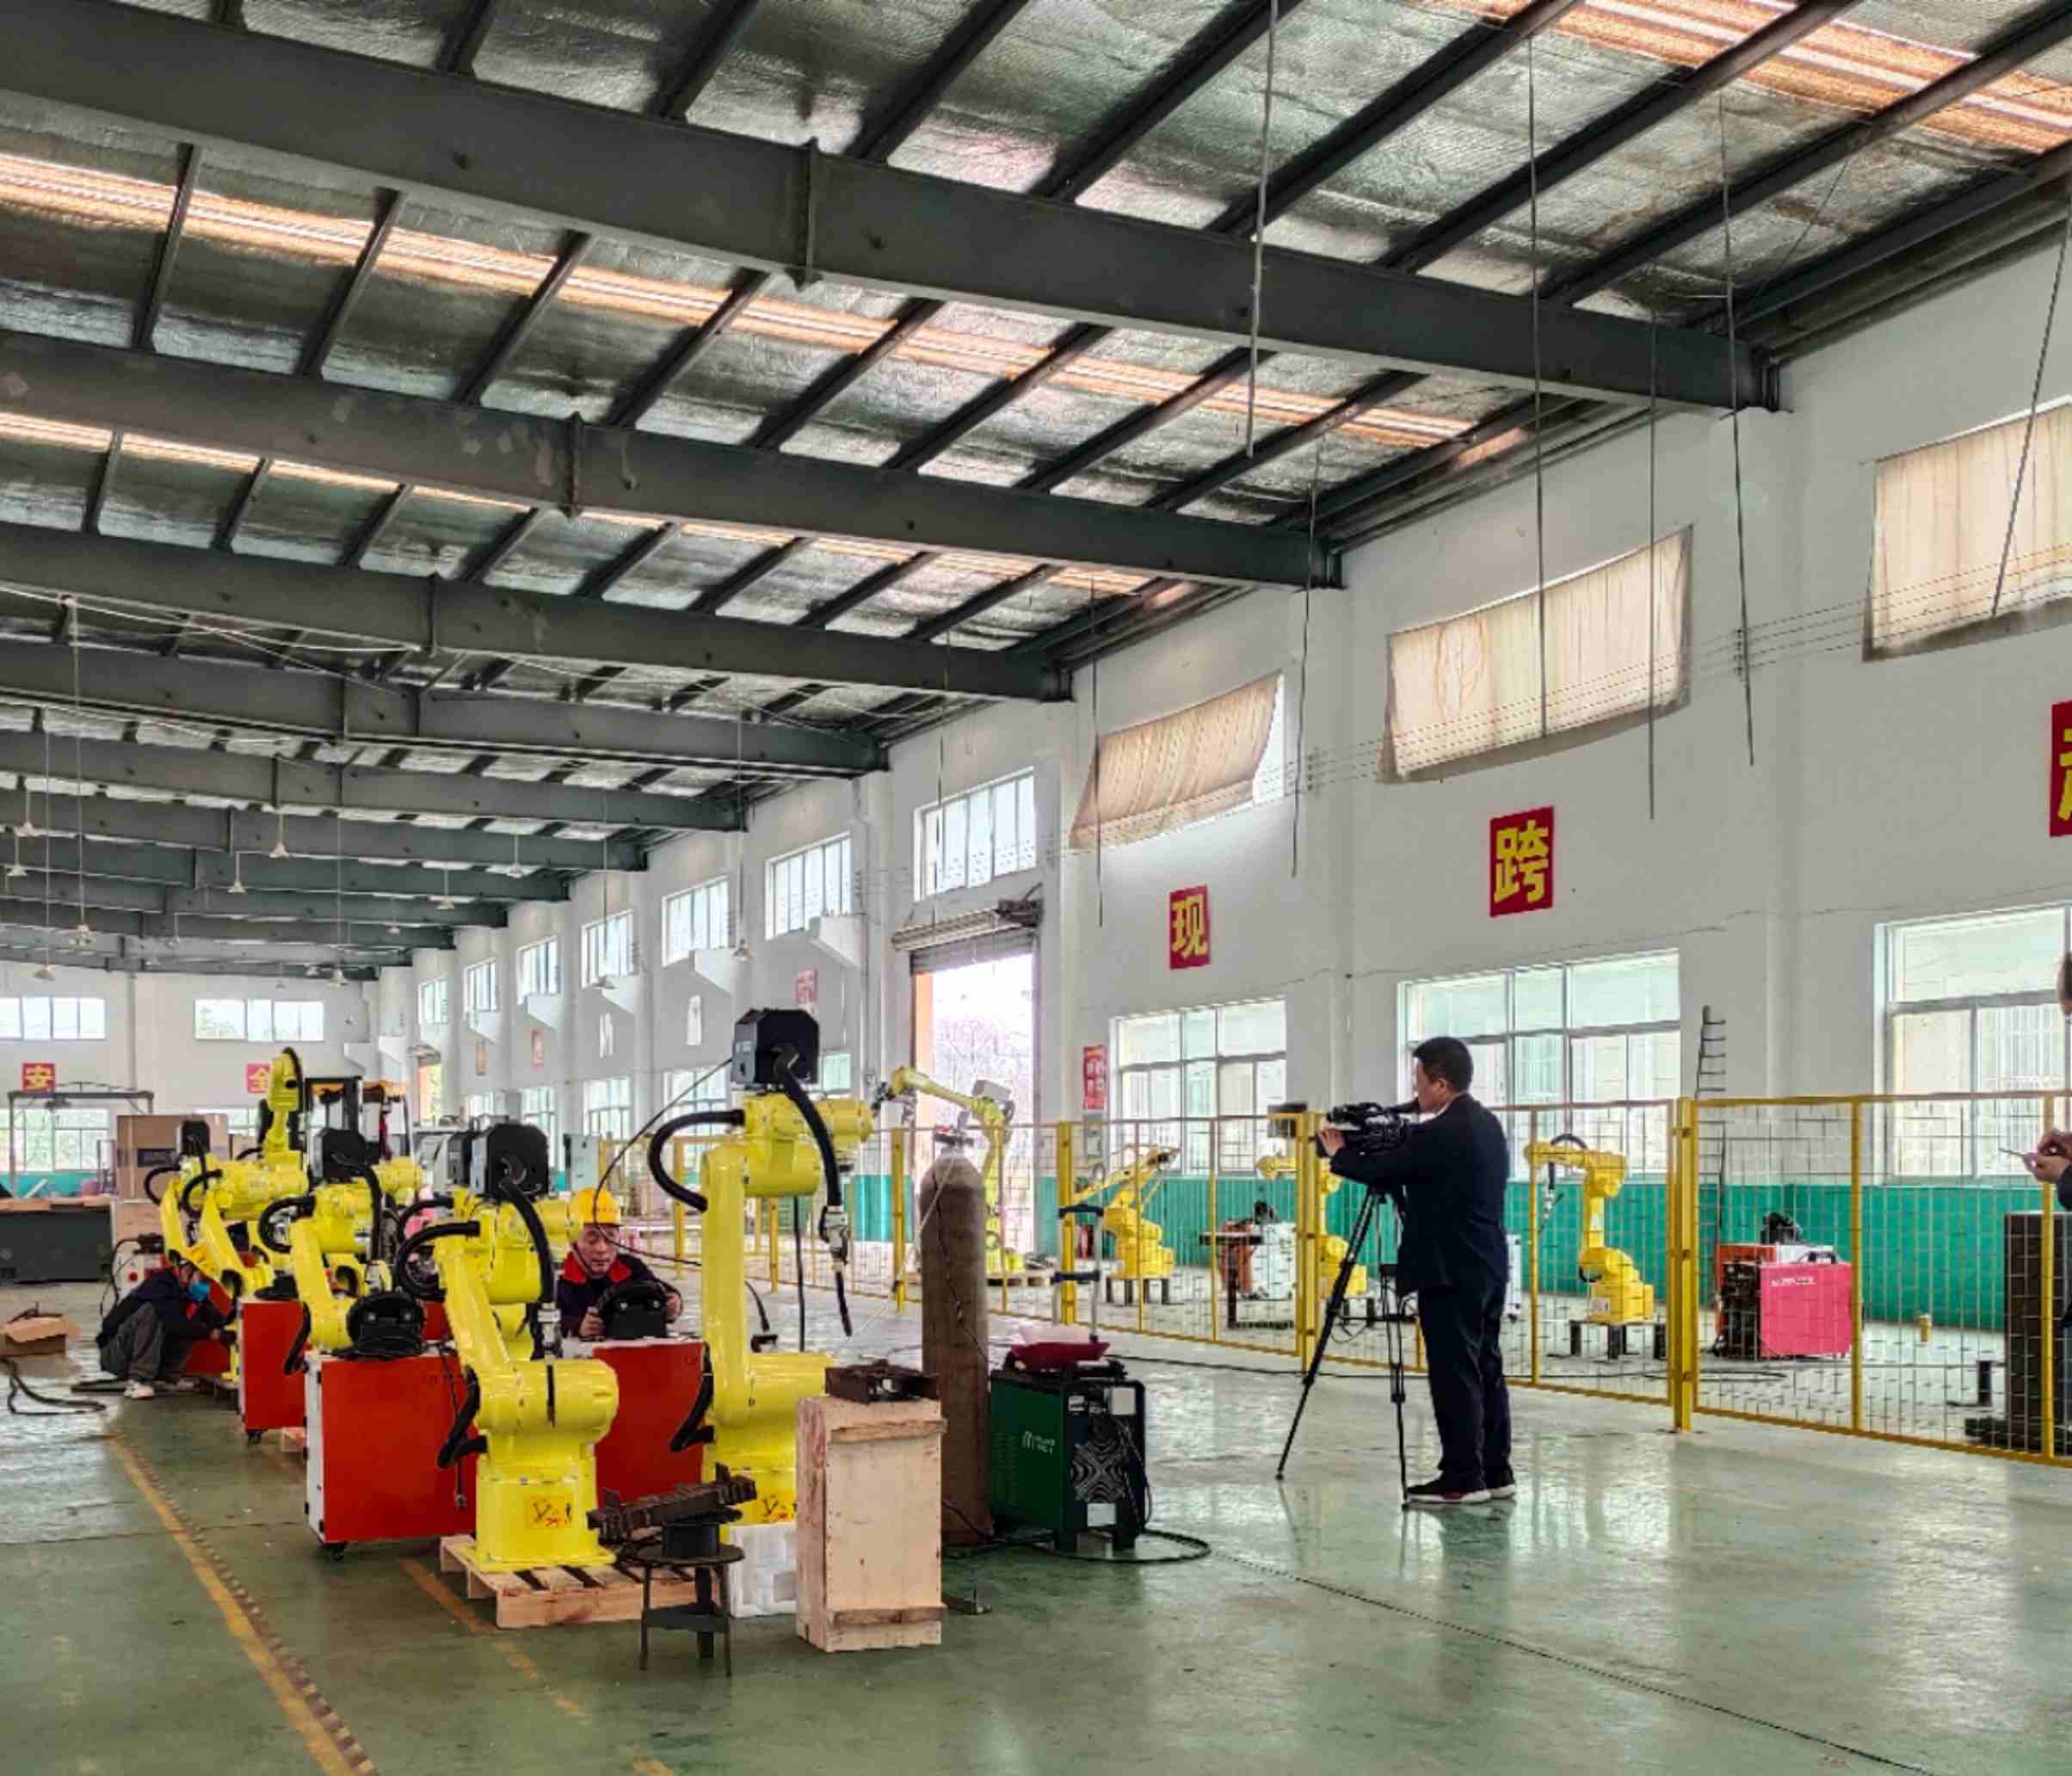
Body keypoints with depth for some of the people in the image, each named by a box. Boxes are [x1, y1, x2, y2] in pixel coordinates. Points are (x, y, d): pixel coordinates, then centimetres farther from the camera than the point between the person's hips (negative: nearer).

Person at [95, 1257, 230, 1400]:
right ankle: (137, 1381, -29)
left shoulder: (193, 1293, 1)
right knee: (150, 1311, -30)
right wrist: (209, 1332, -33)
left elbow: (217, 1320, -7)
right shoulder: (159, 1285, -22)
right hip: (117, 1355, -7)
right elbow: (174, 1324, -35)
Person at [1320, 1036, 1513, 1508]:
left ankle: (1463, 1479, -2)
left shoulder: (1440, 1133, -18)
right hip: (1487, 1268, 10)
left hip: (1451, 1273, -10)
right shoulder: (1488, 1125, 11)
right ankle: (1495, 1472, 16)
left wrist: (1338, 1153, 5)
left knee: (1454, 1376, -5)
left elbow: (1378, 1171, -13)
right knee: (1485, 1370, 12)